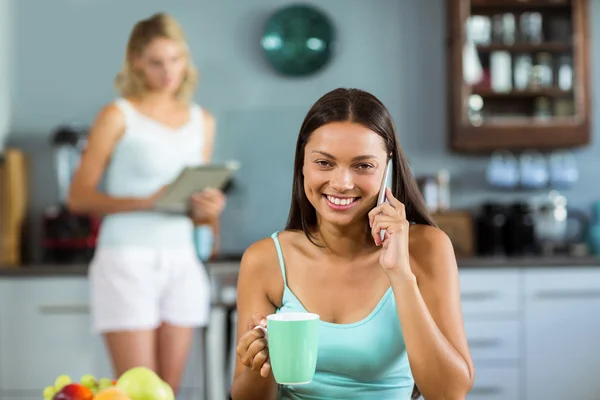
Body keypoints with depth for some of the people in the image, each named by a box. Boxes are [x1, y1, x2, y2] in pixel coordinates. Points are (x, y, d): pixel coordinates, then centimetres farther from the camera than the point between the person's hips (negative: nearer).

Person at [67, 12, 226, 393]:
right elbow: (79, 196, -7)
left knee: (169, 389, 6)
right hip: (127, 261, -5)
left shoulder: (202, 122, 13)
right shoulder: (118, 116, -3)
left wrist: (206, 210, -3)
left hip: (182, 262, 5)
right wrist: (145, 201, -19)